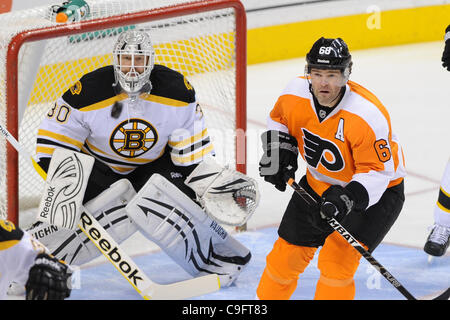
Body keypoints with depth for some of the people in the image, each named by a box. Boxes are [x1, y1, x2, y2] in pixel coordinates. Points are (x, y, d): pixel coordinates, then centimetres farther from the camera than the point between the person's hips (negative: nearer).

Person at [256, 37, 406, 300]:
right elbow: (279, 120, 9)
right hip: (319, 184, 5)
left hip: (376, 191, -5)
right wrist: (279, 151, -4)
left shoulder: (368, 115, -33)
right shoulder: (295, 94, -16)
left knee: (338, 258, -20)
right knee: (287, 253, 8)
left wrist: (349, 197, -40)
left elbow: (376, 171, -27)